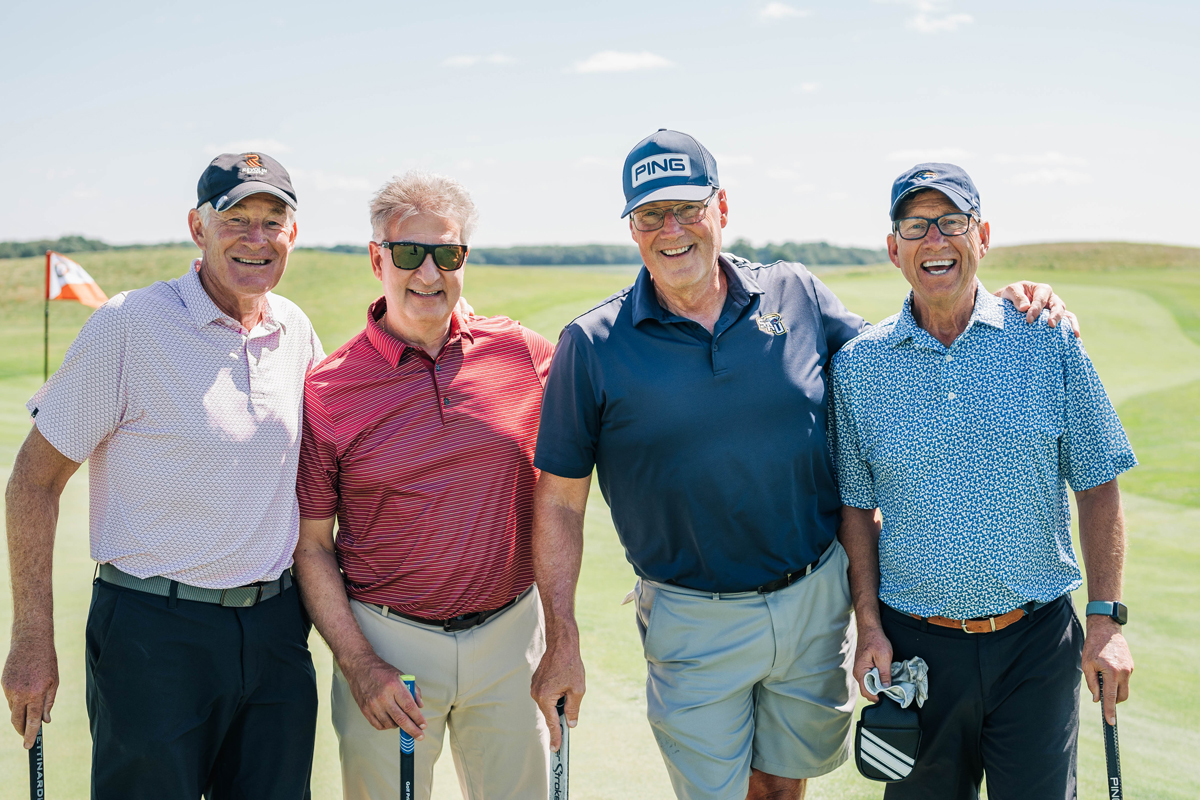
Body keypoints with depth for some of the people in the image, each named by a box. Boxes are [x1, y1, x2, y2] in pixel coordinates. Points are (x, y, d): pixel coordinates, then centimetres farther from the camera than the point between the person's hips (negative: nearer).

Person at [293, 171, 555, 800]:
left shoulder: (523, 353, -2)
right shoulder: (327, 391, -6)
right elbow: (310, 546, -3)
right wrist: (358, 664, -10)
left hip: (511, 634, 2)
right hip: (387, 642, -2)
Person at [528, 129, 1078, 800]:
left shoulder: (797, 294, -1)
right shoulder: (592, 346, -9)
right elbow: (560, 500, -5)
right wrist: (563, 643, -7)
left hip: (818, 599, 3)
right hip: (695, 622, -2)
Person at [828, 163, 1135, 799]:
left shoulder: (1049, 341, -2)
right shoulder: (856, 365, -1)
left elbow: (1097, 485, 1)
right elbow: (856, 505, 6)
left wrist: (1106, 618, -3)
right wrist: (868, 624, -1)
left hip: (1037, 642, 0)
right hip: (915, 644, 1)